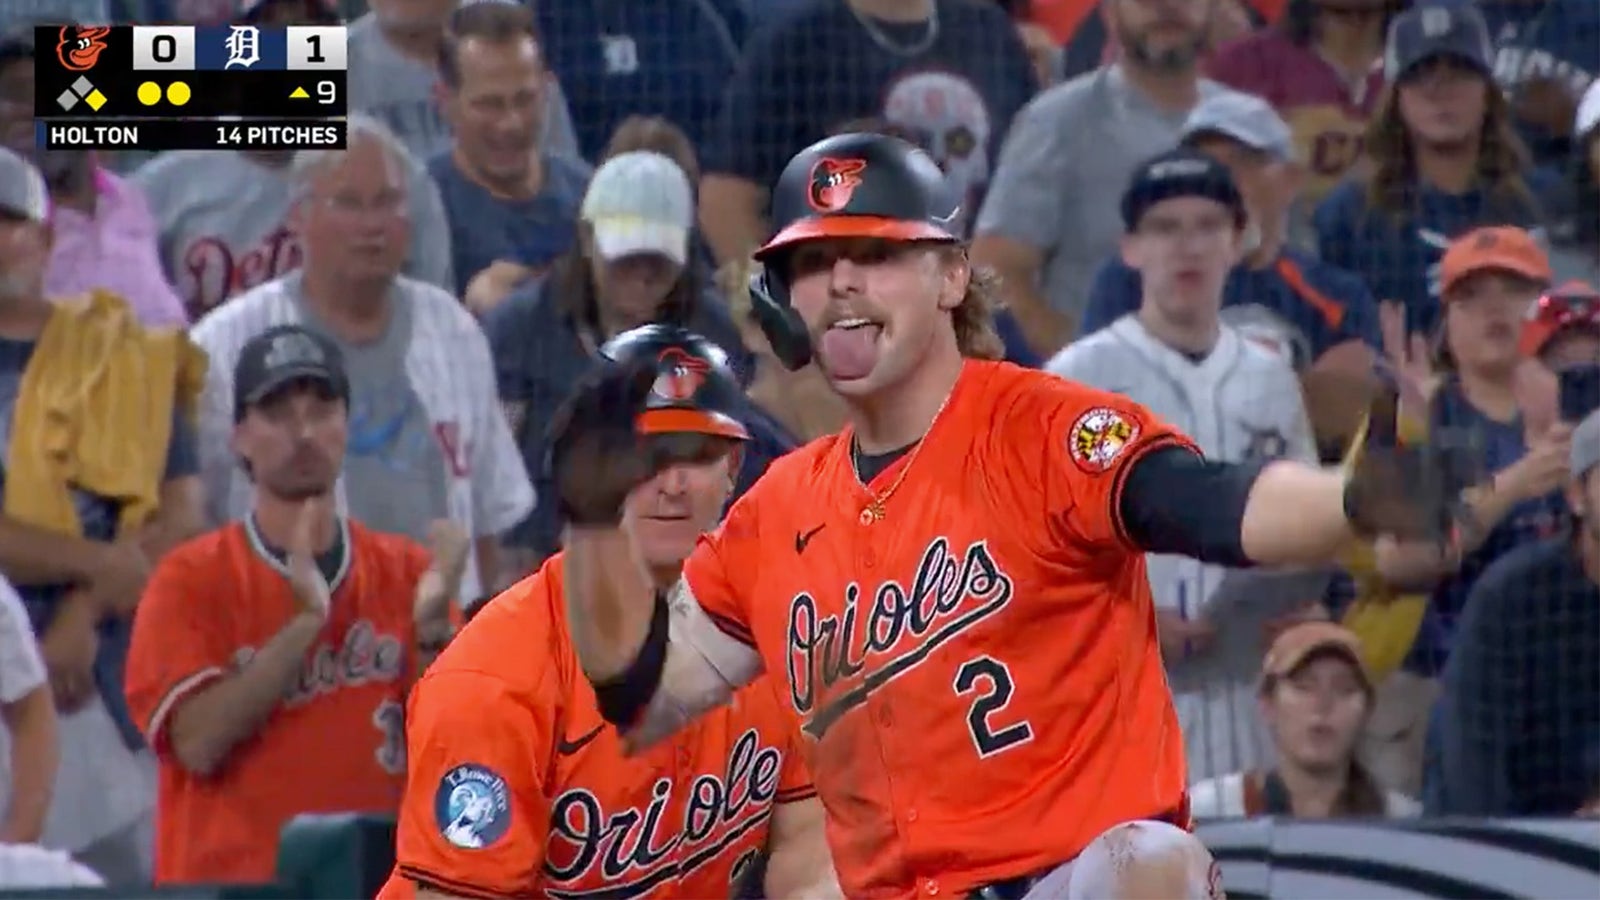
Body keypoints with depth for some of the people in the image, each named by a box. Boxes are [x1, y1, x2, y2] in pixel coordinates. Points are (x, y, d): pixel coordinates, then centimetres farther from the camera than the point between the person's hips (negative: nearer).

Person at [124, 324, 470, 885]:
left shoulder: (406, 571, 9)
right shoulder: (190, 580, 1)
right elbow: (198, 743, -12)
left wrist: (432, 628, -13)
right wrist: (306, 621, -17)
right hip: (227, 887, -2)